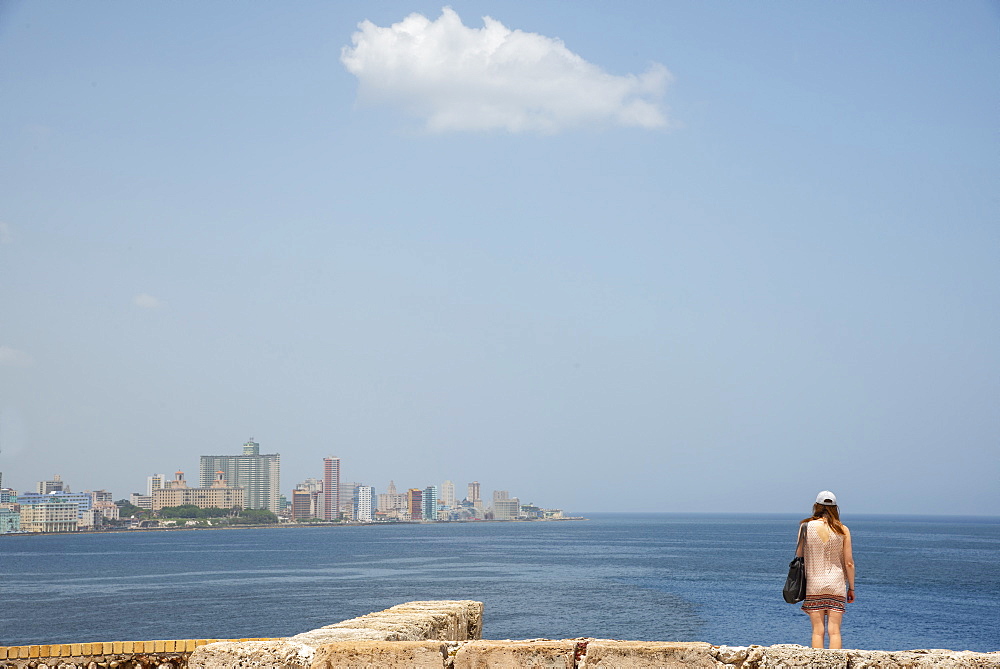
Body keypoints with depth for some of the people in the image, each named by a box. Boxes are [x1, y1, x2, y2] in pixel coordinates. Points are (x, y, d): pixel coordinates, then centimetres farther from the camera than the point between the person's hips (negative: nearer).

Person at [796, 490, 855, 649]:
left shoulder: (806, 527, -3)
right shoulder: (843, 530, -1)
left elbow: (799, 557, 1)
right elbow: (849, 562, 1)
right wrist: (851, 588, 11)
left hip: (813, 583, 0)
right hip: (836, 584, 1)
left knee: (818, 631, 2)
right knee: (834, 631, 2)